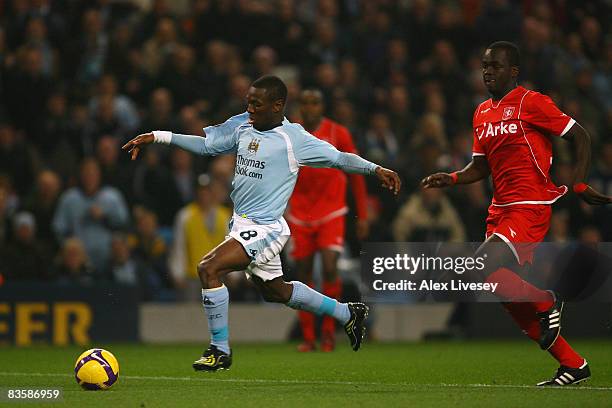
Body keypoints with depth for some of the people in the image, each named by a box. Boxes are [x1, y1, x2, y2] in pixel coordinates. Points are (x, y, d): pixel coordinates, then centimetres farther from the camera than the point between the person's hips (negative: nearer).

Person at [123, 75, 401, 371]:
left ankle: (220, 350, -10)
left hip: (265, 229, -8)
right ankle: (348, 314, 40)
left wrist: (375, 169, -18)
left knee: (208, 269, -22)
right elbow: (205, 144, 11)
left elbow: (339, 158, -7)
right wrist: (156, 137, 5)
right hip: (241, 224, 8)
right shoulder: (242, 126, 6)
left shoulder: (294, 139, -13)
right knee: (275, 291, 22)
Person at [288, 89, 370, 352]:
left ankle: (329, 330, 1)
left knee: (329, 269, -16)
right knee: (303, 275, 1)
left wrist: (362, 215, 4)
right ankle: (308, 337, 10)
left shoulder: (338, 133, -1)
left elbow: (356, 174, 5)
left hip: (331, 214, -2)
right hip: (300, 215, 2)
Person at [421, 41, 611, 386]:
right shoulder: (482, 113, 15)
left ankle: (547, 302, -1)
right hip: (500, 210, 8)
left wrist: (580, 185, -14)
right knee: (511, 298, 5)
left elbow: (581, 138, -6)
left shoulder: (531, 103, -8)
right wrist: (451, 179, 4)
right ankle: (573, 365, 14)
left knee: (482, 269, -24)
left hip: (531, 207, -8)